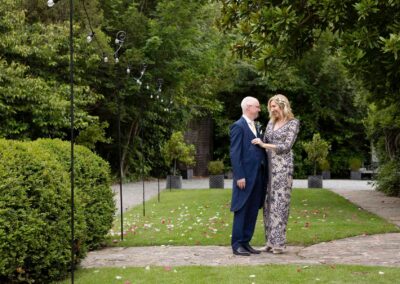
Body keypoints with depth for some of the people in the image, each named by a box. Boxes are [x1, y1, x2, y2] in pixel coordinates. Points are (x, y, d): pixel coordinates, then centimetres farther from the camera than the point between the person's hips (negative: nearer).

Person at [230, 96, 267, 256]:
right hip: (245, 176, -8)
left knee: (252, 212, 9)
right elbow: (235, 154, -13)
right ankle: (237, 245, 3)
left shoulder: (255, 127, 18)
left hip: (257, 176, 8)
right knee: (242, 211, -3)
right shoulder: (238, 126, -8)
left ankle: (246, 242, 16)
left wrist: (264, 173, 10)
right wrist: (239, 176, -18)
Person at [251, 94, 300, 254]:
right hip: (268, 165, 6)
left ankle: (279, 243, -3)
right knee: (269, 203, 5)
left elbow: (287, 146, -12)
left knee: (280, 202, -7)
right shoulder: (271, 123, 15)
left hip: (283, 165, -6)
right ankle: (271, 241, 10)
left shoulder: (293, 123, -3)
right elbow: (263, 144, 18)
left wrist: (264, 145, -13)